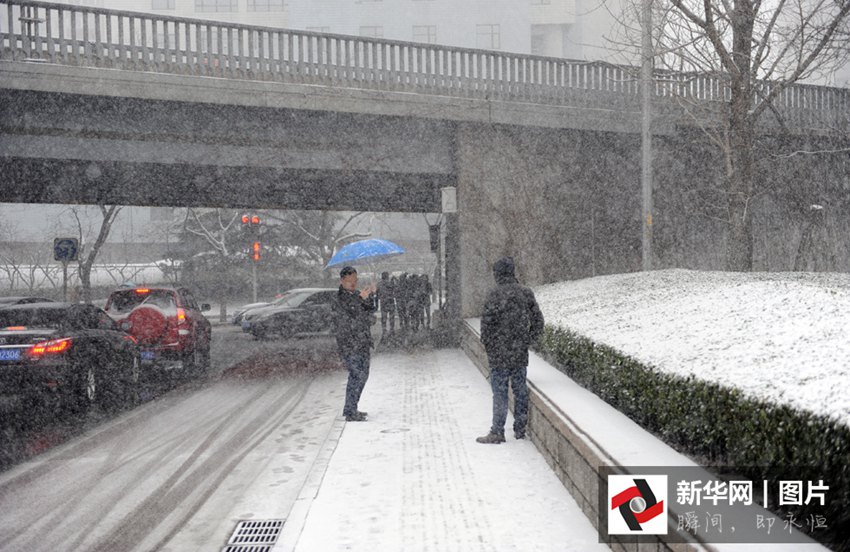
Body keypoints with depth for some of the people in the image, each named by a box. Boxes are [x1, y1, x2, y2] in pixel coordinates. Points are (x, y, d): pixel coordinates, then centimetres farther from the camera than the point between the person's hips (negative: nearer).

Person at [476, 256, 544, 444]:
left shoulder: (495, 294, -14)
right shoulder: (526, 293, 4)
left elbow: (487, 322, -15)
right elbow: (538, 321, 7)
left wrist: (487, 344, -1)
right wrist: (527, 341, 12)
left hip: (499, 353, -5)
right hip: (520, 353, 5)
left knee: (500, 393, 1)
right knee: (520, 391, 12)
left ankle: (497, 432, 6)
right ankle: (520, 430, 21)